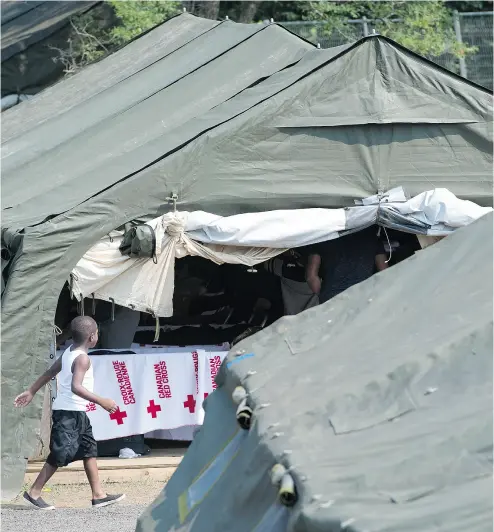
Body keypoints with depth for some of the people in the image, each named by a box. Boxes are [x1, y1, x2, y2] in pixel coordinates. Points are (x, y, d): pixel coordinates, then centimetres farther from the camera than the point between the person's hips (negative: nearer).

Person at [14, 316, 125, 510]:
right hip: (69, 413, -10)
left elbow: (49, 373, 17)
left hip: (77, 413, 10)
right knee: (61, 454, -5)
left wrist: (31, 391, 26)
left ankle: (98, 495, 15)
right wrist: (101, 402, -30)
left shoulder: (69, 352, 9)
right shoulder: (82, 359, -19)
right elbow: (76, 387, -31)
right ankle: (34, 493, 1)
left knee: (90, 449, 12)